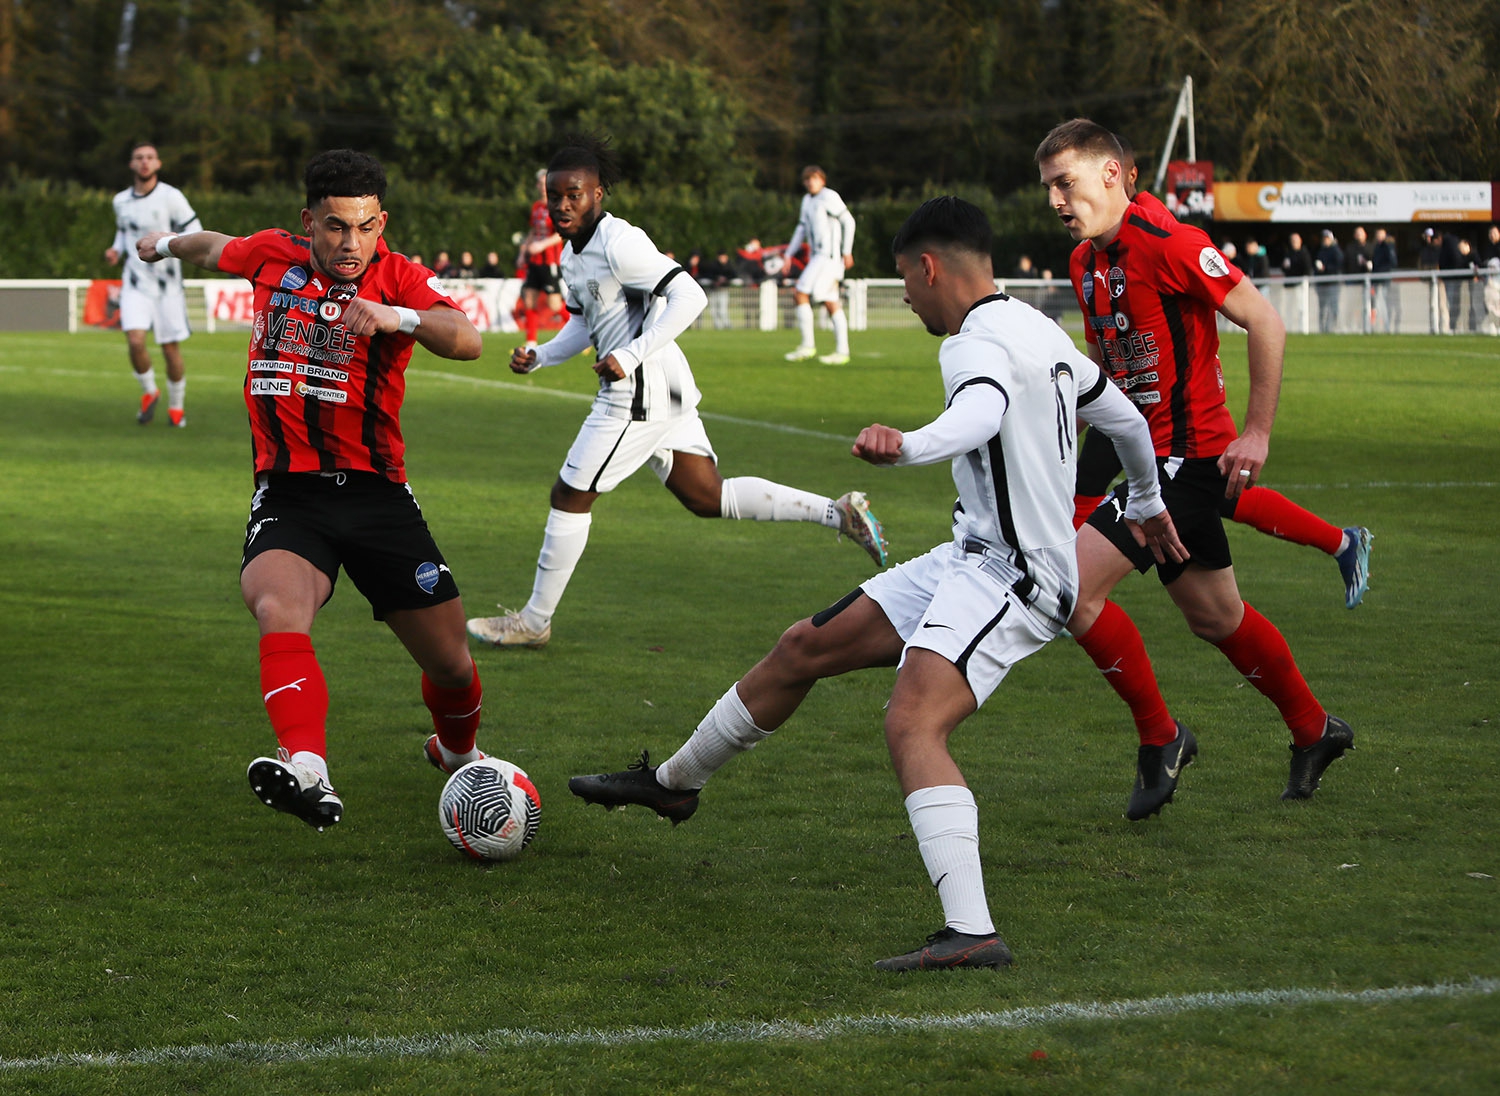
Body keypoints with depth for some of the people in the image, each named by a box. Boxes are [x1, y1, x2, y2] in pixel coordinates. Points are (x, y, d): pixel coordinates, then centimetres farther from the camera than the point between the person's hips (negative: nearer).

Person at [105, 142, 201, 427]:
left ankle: (176, 405, 25)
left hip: (167, 283, -2)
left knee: (170, 349, 3)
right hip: (135, 284, 2)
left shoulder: (171, 197, -8)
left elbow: (194, 232, -6)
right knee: (135, 341, -16)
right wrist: (116, 250, 2)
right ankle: (149, 392, 10)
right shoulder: (121, 201, 6)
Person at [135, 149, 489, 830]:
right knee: (278, 607, -32)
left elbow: (466, 341, -20)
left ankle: (457, 753, 38)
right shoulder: (275, 256, 8)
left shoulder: (398, 277, -1)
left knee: (451, 663, 2)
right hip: (287, 494, 1)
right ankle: (308, 773, -53)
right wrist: (167, 245, 50)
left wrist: (396, 317, -38)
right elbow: (216, 248, 32)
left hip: (375, 490, 0)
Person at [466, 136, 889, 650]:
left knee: (569, 498, -1)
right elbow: (584, 323, 25)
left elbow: (689, 297, -23)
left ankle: (534, 622, 10)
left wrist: (631, 355, -26)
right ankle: (837, 511, 8)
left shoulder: (620, 243, -17)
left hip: (640, 393, -10)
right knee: (708, 498, 11)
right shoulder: (573, 251, 13)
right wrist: (539, 356, 9)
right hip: (664, 392, 10)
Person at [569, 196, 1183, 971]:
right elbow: (1127, 420, 28)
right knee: (803, 649, 16)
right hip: (973, 559, 10)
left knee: (913, 725, -30)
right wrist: (1146, 505, 46)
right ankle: (672, 782, 34)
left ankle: (971, 933, -41)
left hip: (1011, 579, -10)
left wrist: (908, 446, -61)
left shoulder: (979, 344, -16)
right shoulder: (1042, 332, 15)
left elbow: (981, 415, -41)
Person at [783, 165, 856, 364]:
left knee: (801, 293, -14)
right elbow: (802, 229, 24)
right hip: (816, 256, 9)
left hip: (828, 255, -9)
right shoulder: (807, 200, 19)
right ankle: (842, 351, 3)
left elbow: (848, 221, -8)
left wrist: (847, 251, -11)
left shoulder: (829, 197, -7)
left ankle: (807, 345, -12)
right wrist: (789, 254, 17)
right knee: (831, 302, 5)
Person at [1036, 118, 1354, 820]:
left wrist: (1257, 433, -16)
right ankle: (1315, 732, 36)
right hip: (1152, 458, 9)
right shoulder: (1085, 261, 9)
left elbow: (1265, 322, -16)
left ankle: (1159, 738, -2)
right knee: (1215, 617, 18)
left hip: (1187, 455, -9)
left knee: (1072, 584, -16)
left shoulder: (1168, 246, -18)